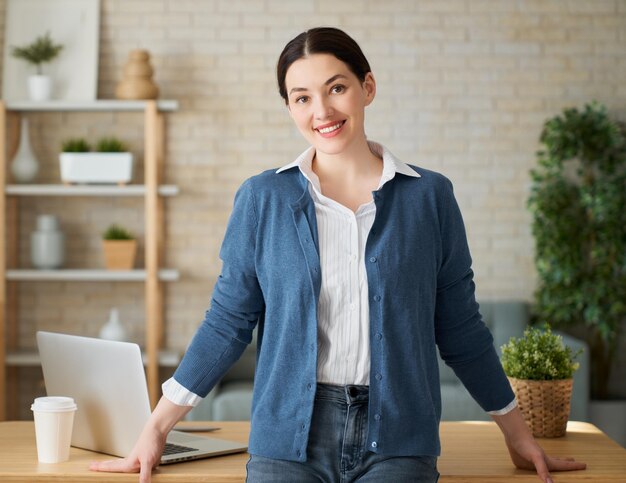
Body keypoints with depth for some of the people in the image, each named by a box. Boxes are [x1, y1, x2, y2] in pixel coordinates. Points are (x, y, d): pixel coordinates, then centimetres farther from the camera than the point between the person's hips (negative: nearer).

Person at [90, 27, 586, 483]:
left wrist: (517, 432, 16)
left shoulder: (429, 197, 5)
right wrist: (156, 428, 6)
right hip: (288, 435, 0)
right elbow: (227, 323, 9)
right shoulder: (262, 199, 5)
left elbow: (460, 329, 12)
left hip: (396, 442, 0)